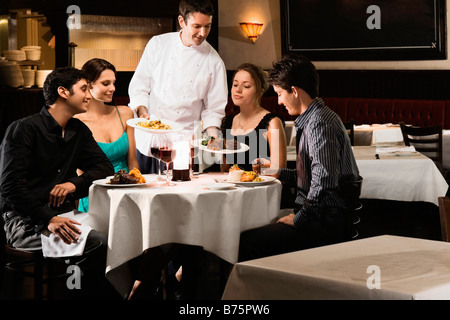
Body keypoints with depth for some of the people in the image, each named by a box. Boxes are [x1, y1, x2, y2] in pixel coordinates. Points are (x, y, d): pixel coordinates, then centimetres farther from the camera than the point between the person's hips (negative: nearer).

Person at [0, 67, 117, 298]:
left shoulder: (79, 131, 17)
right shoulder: (23, 129, -5)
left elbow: (105, 167, 14)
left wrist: (74, 184, -8)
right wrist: (48, 219, -25)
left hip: (63, 214, 6)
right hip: (24, 220, -6)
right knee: (97, 242, -31)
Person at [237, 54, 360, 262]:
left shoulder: (319, 124, -16)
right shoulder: (311, 120, 18)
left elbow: (323, 184, -24)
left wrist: (297, 219, -16)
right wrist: (279, 173, 27)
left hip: (327, 224, -11)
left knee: (247, 243, -19)